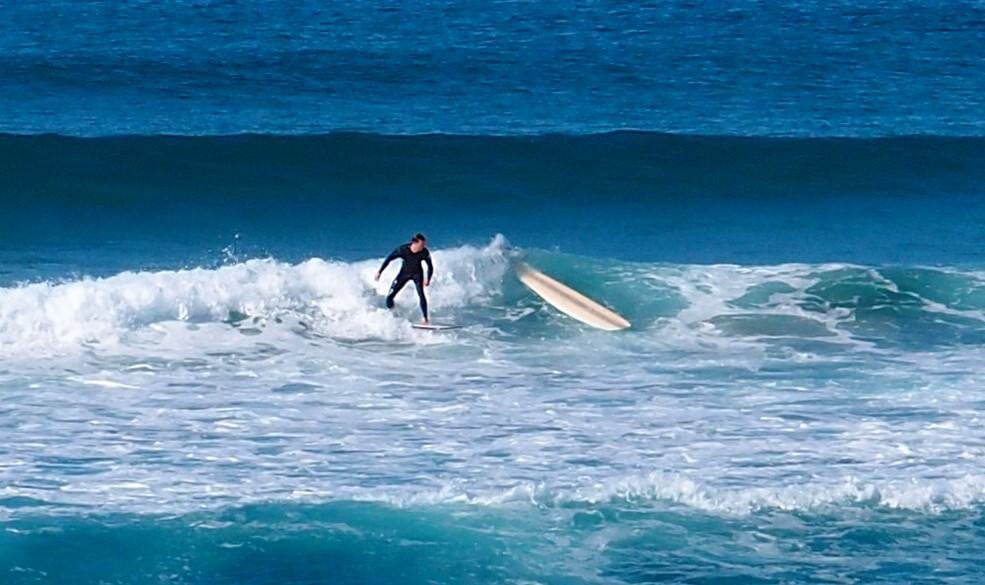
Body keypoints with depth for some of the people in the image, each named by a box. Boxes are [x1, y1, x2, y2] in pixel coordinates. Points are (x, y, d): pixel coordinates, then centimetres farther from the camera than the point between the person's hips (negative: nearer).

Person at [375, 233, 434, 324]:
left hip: (417, 274, -1)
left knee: (421, 294, -23)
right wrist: (380, 271, -12)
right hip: (404, 273, 1)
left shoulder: (424, 253, -26)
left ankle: (425, 319, -15)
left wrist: (428, 279, -21)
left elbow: (430, 267, -11)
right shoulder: (403, 250, -28)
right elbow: (389, 259, -15)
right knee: (390, 296, -2)